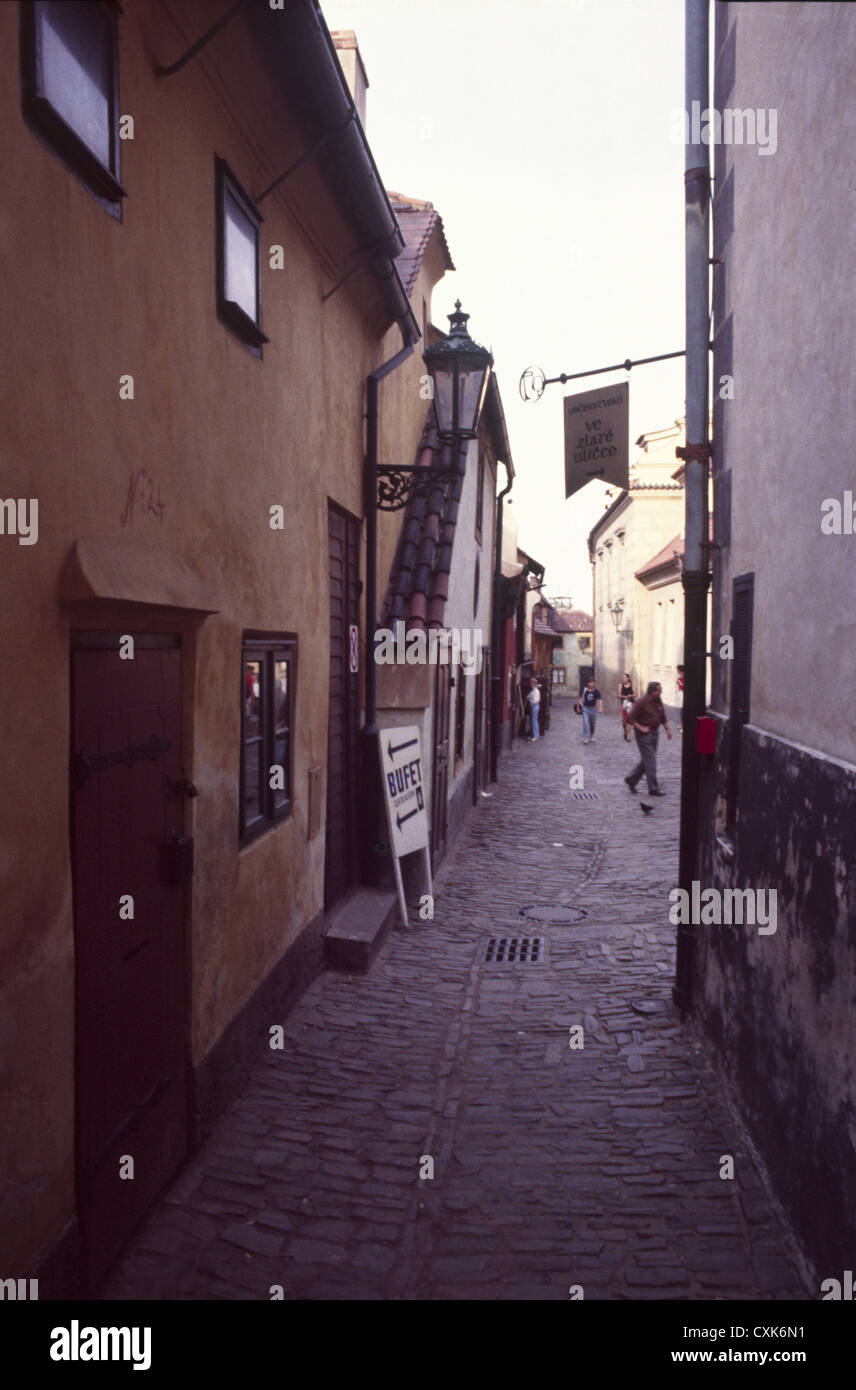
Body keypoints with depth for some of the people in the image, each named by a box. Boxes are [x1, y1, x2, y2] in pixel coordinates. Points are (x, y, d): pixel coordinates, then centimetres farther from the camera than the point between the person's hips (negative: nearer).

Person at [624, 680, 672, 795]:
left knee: (646, 760, 13)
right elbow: (630, 718, -17)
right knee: (650, 761, -7)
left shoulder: (658, 701, 6)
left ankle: (631, 779, 27)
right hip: (644, 734, -8)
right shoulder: (642, 702, -17)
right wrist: (640, 728, -19)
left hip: (654, 733, 8)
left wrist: (667, 729, 13)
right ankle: (653, 789, -2)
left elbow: (662, 716, 20)